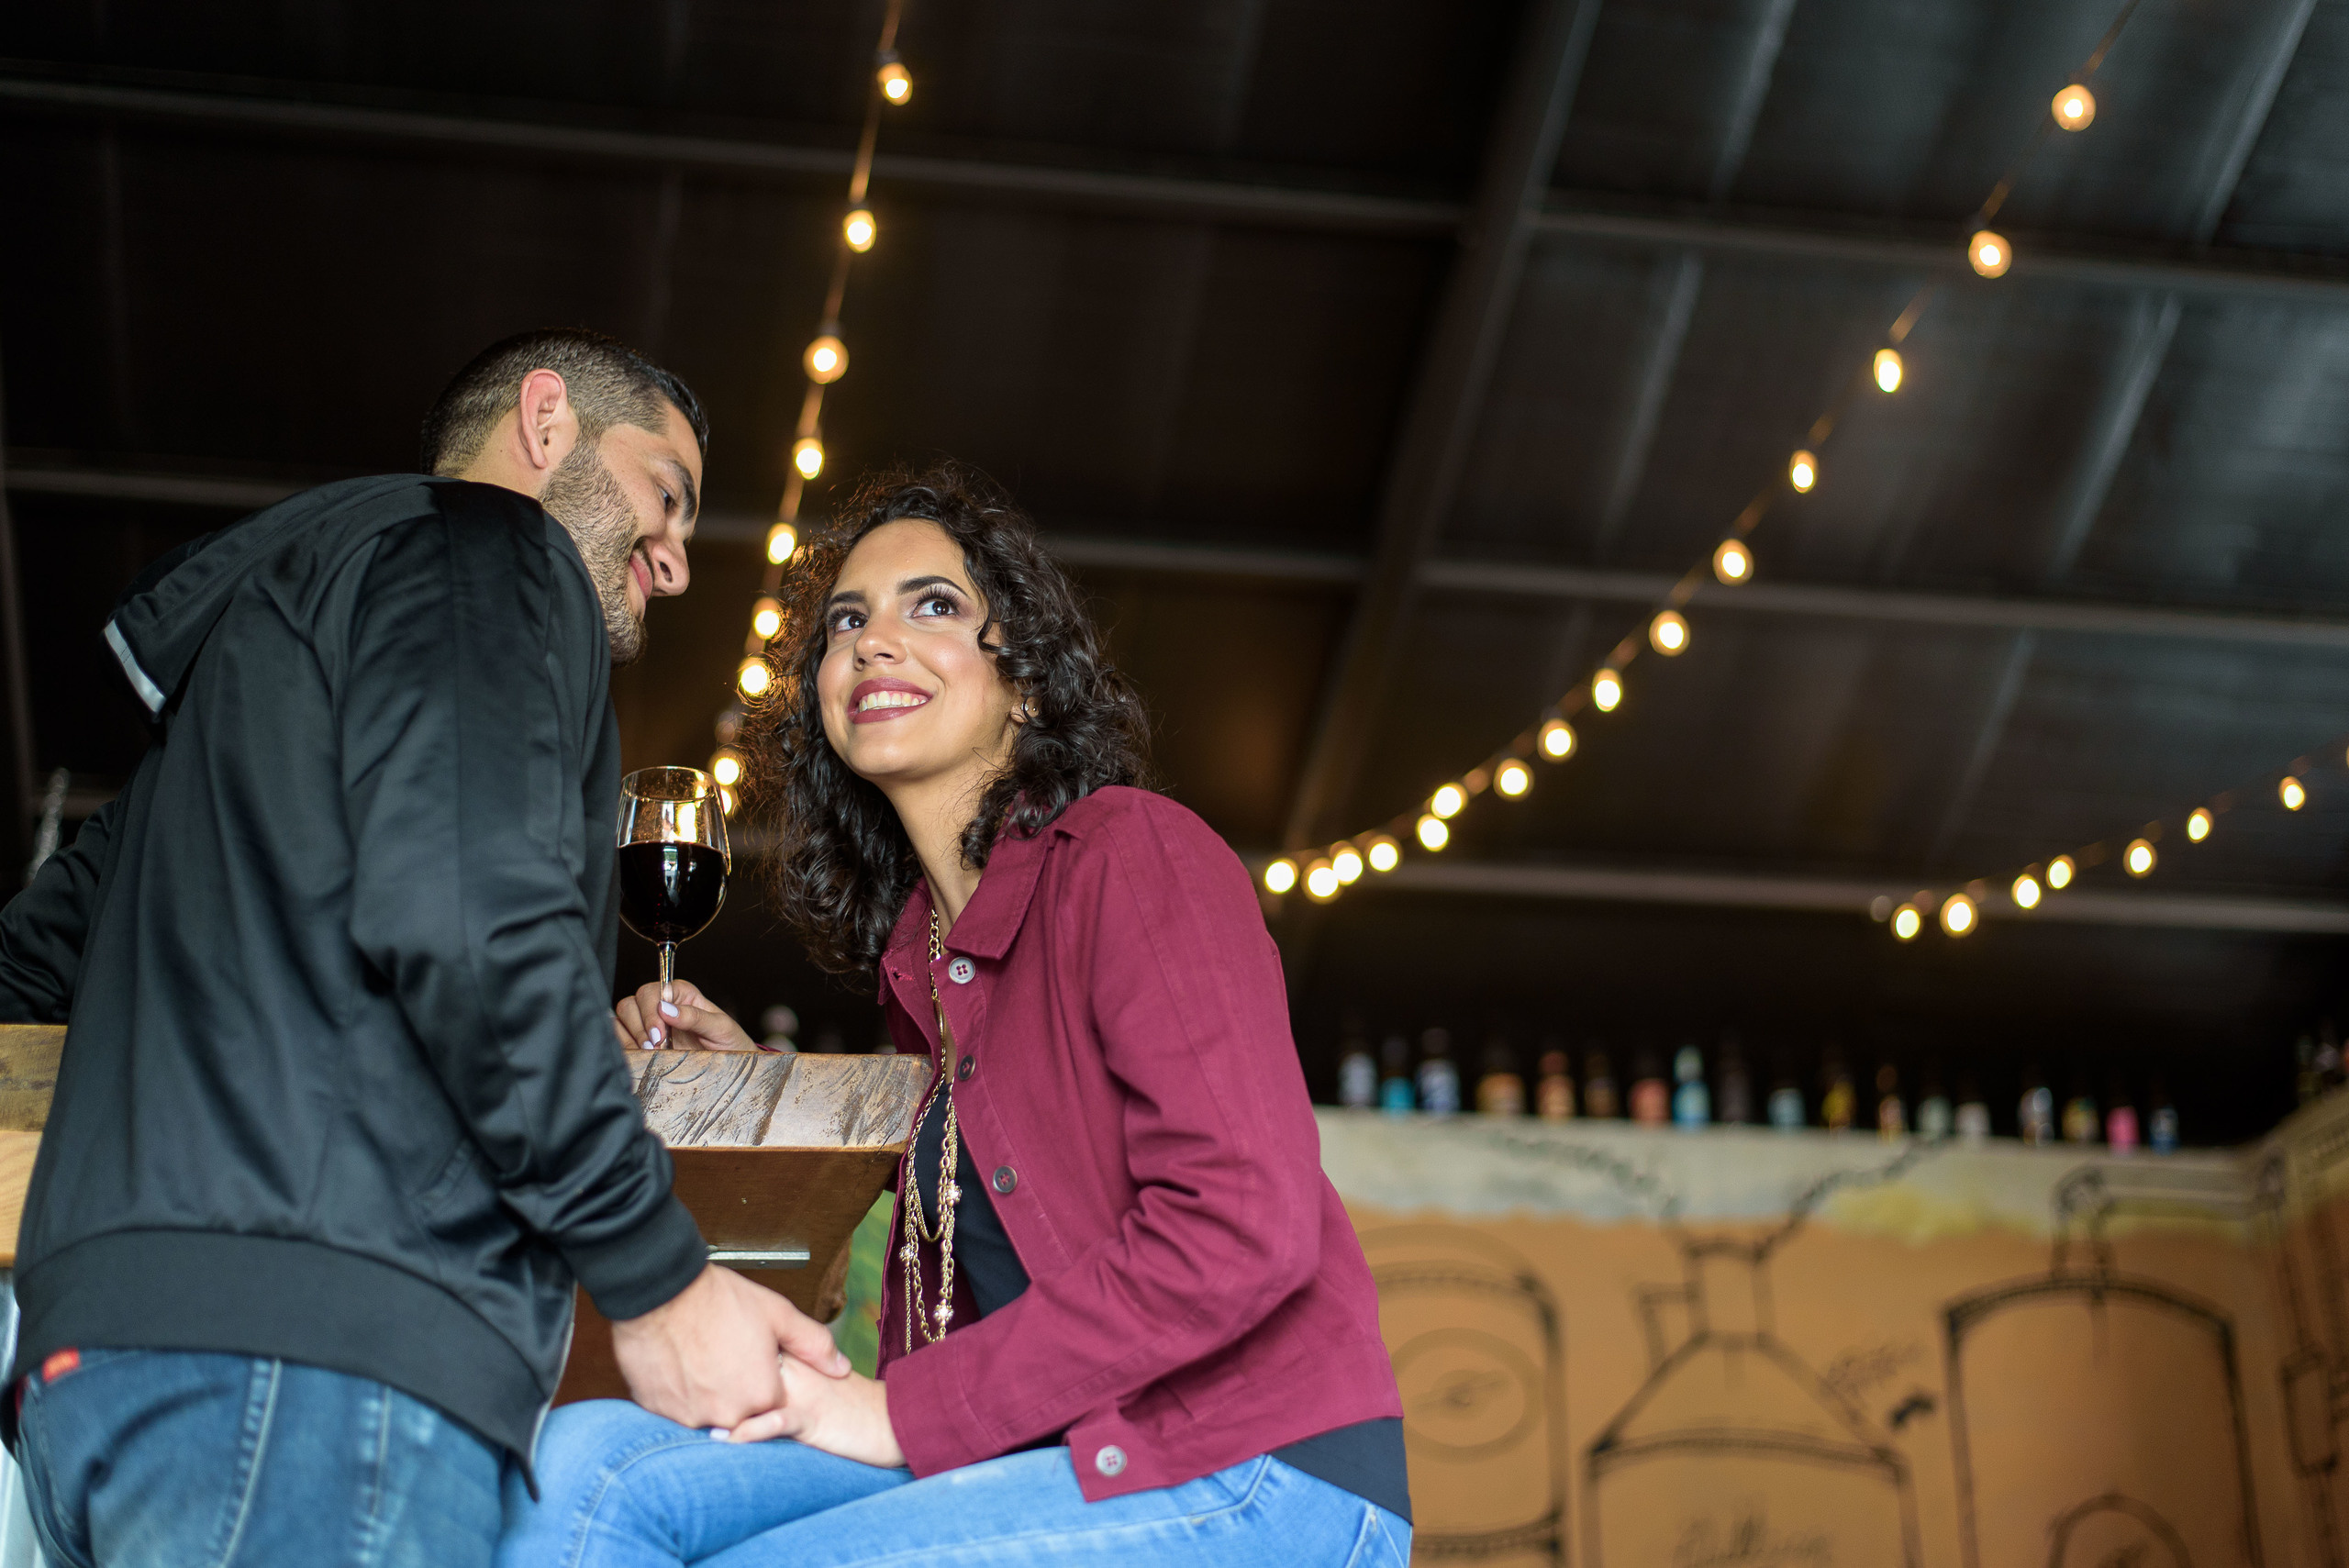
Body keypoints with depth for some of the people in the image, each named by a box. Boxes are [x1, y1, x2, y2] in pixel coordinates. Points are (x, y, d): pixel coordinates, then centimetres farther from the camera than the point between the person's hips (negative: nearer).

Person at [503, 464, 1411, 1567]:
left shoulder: (1133, 855, -8)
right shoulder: (917, 944, 15)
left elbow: (1243, 1227, -19)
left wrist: (904, 1410, -15)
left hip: (1260, 1479, -7)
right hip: (1069, 1465, 7)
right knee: (582, 1466, -11)